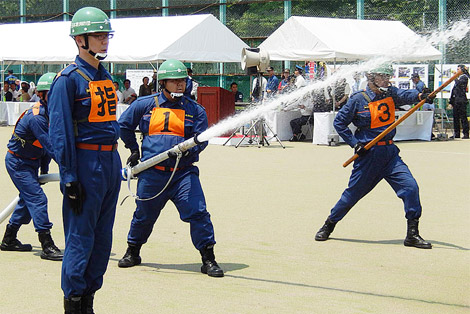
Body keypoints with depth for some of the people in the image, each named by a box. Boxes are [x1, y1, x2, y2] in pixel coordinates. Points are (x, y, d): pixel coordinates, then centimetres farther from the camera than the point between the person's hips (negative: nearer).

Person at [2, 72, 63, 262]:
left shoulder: (49, 113, 2)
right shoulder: (35, 117, -28)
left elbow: (46, 144, 10)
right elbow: (50, 147, -33)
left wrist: (44, 168, 9)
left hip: (31, 163, 10)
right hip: (17, 162, -10)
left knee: (28, 199, 16)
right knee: (37, 199, -15)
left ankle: (9, 240, 30)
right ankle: (47, 247, -16)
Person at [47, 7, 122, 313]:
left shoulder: (106, 77, 14)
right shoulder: (69, 79, -10)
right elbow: (60, 132, -13)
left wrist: (116, 163, 18)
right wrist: (69, 178, -16)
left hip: (111, 161, 8)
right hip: (86, 162, -8)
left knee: (102, 237, 12)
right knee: (80, 238, -4)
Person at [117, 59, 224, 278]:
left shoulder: (194, 110, 7)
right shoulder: (145, 105, 8)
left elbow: (202, 139, 1)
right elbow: (123, 125, 20)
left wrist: (190, 148, -20)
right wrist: (134, 150, 20)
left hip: (183, 172, -1)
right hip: (152, 173, 1)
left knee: (197, 213, -14)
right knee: (144, 215, 13)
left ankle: (208, 259, -7)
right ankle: (132, 252, 36)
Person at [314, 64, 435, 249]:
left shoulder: (390, 94, 5)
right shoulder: (358, 100, -6)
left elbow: (406, 95, -15)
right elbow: (339, 122, -2)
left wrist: (420, 96, -37)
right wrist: (355, 143, -9)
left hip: (390, 153, 4)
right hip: (368, 154, -4)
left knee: (410, 186, -10)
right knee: (354, 192, 4)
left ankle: (412, 234, -3)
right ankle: (329, 225, 26)